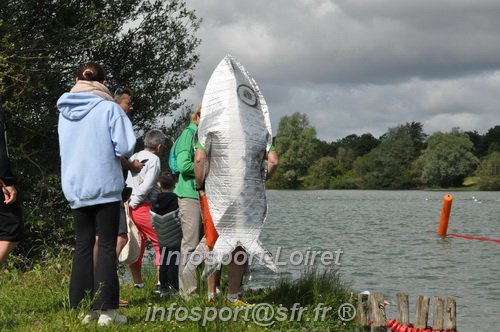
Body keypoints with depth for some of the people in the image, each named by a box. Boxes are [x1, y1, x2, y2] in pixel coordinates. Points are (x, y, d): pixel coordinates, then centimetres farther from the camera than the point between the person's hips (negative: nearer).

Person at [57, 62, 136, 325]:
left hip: (75, 188, 4)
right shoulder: (109, 108, -8)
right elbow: (125, 147, -13)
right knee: (107, 246, 0)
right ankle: (106, 309, -4)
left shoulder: (64, 112, 7)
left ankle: (81, 307, 9)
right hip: (105, 187, -4)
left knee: (83, 246, 11)